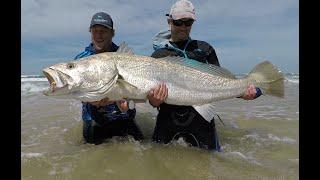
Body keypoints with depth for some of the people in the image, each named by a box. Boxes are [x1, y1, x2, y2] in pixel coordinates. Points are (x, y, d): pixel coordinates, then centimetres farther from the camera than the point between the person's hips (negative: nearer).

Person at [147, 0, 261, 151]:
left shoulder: (204, 49, 10)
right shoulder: (158, 55, 5)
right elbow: (152, 93, 1)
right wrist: (154, 101, -22)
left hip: (202, 119, 1)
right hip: (168, 120, 0)